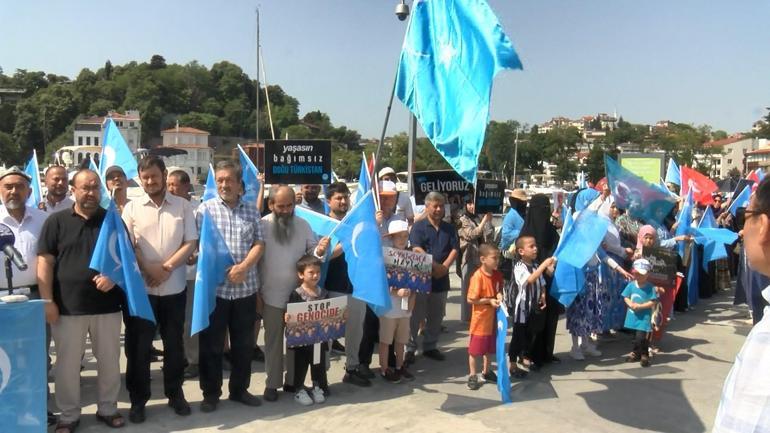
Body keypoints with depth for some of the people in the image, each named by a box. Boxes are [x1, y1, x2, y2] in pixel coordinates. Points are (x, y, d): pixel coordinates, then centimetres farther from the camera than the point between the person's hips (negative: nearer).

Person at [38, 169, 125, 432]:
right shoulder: (56, 221, 2)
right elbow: (45, 262, -1)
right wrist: (47, 301, -7)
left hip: (107, 305, 2)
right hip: (68, 306, -1)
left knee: (110, 361, 9)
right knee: (68, 364, 8)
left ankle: (108, 408, 26)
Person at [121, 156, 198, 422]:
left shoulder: (182, 206, 3)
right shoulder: (132, 208, 2)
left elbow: (191, 243, -2)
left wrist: (167, 267, -13)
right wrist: (149, 270, -13)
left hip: (174, 288, 1)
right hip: (141, 288, 0)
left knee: (174, 343, 11)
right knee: (138, 346, 7)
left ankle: (175, 393, 27)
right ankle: (138, 399, 21)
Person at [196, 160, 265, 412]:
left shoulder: (251, 210, 8)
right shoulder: (206, 208, 1)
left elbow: (259, 243, 3)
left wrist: (243, 267, -13)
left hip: (246, 287, 3)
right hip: (215, 286, -2)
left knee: (244, 343, 11)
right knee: (211, 344, 6)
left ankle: (239, 389, 27)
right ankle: (211, 393, 20)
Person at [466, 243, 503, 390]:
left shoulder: (497, 274, -1)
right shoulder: (477, 276, -21)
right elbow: (470, 300, -20)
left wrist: (499, 296, -6)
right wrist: (489, 301, -21)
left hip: (493, 318, 7)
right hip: (480, 319, -6)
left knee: (489, 347, 20)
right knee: (475, 349, 6)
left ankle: (487, 371, 37)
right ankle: (472, 375, 19)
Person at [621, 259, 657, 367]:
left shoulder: (650, 287, -12)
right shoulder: (631, 285, -1)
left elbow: (653, 302, -14)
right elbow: (626, 297, 5)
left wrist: (640, 306, -21)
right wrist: (630, 304, -15)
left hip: (644, 317, -5)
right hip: (633, 316, 5)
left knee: (641, 337, -9)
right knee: (635, 336, 18)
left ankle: (644, 355, 10)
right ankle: (636, 353, 35)